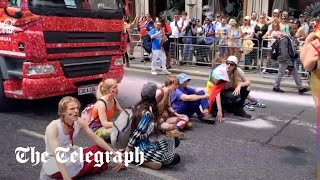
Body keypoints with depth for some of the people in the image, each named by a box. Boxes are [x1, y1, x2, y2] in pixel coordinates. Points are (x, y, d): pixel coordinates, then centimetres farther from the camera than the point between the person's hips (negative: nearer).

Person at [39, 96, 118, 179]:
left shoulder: (79, 122, -12)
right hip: (54, 160, -6)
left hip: (71, 155, 6)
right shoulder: (53, 127, -29)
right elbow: (57, 155, -37)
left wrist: (114, 153, -7)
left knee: (102, 151, -5)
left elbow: (96, 138, -4)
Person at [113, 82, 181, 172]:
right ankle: (143, 160, -6)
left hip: (144, 144, 9)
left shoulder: (139, 106, 1)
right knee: (175, 158, -11)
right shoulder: (147, 114, -24)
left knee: (174, 140, 13)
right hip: (142, 148, -9)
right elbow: (136, 135, -25)